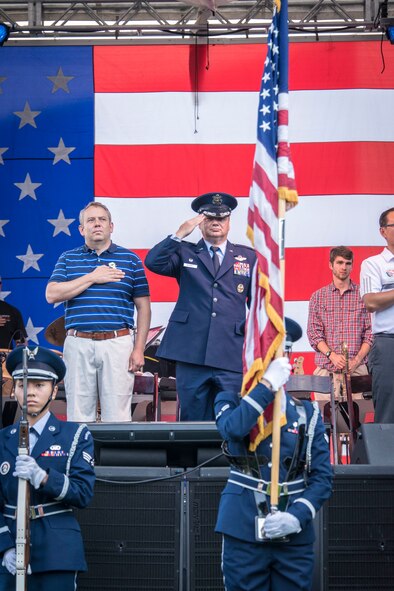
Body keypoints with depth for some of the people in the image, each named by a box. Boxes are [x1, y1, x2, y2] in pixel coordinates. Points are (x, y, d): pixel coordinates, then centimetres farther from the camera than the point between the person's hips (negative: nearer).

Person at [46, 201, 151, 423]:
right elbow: (52, 294, -3)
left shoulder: (130, 259, 9)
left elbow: (143, 307, 8)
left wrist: (139, 349, -1)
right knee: (79, 415, 3)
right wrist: (92, 278, -6)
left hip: (117, 344, -1)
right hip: (78, 344, 1)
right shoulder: (68, 259, 12)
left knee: (117, 414, -2)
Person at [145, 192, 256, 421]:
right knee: (193, 420, 3)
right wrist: (180, 235, -9)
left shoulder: (248, 257, 15)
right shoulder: (184, 253, 12)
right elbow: (153, 262, -5)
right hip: (191, 354, 0)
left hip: (232, 357, 1)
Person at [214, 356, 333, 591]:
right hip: (243, 534, -1)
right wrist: (267, 385, -20)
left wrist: (297, 516, -12)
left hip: (295, 537, 1)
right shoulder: (231, 402, 5)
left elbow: (323, 477, 2)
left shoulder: (307, 413, 6)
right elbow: (233, 428, -21)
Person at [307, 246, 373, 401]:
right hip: (326, 370, 0)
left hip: (356, 369, 0)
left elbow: (370, 333, 5)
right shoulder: (318, 297, 11)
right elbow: (314, 333, 5)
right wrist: (332, 355, -11)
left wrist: (357, 360, -8)